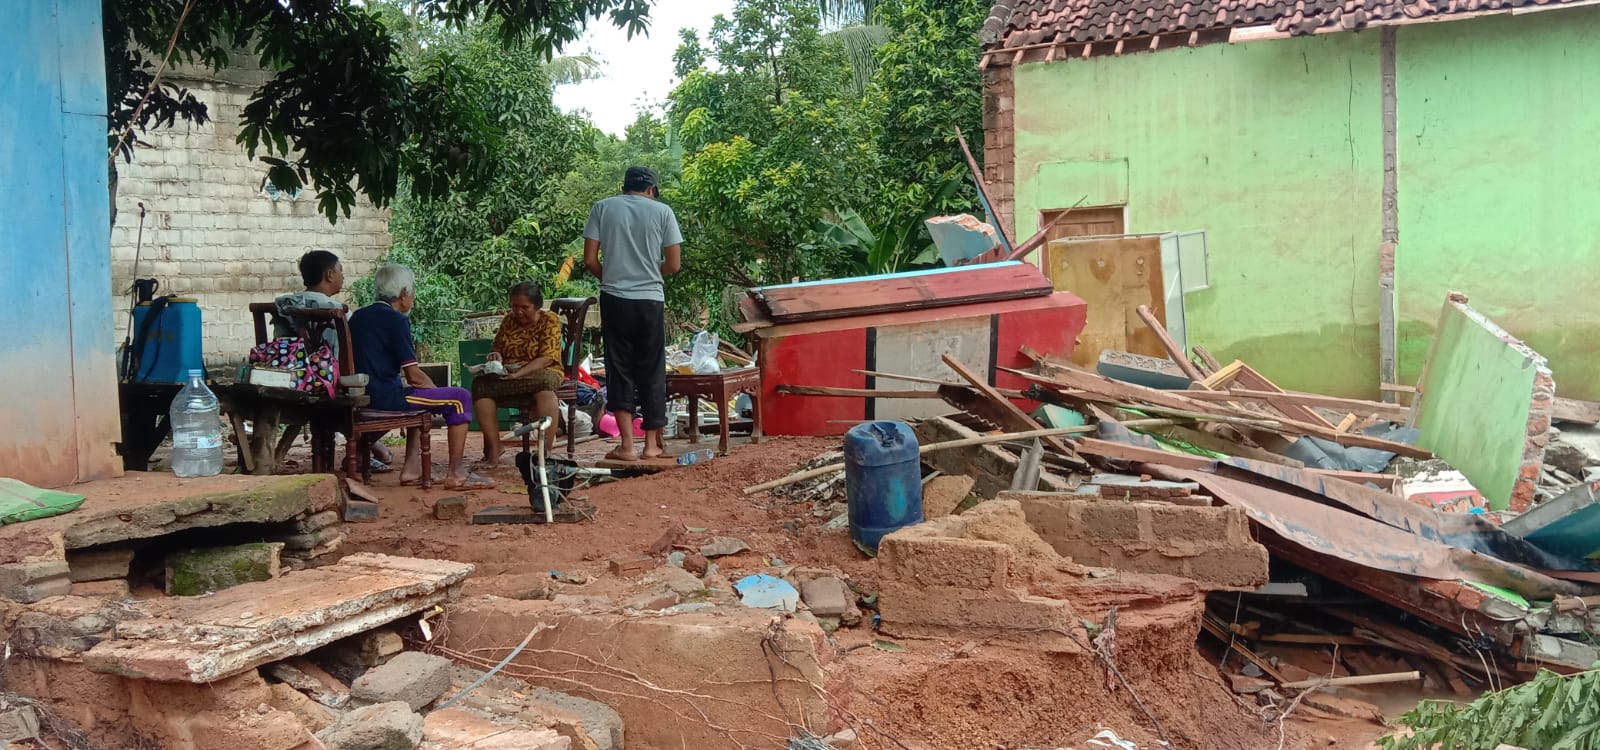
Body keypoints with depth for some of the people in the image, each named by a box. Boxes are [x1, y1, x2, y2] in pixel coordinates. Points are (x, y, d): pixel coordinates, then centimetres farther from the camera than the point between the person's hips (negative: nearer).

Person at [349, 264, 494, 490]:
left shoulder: (358, 317, 14)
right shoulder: (396, 320, -13)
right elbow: (414, 375, -15)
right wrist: (434, 388, 6)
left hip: (363, 396, 9)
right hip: (386, 398, -9)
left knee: (422, 395, 32)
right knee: (459, 398, -1)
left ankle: (412, 466, 25)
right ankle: (457, 473, 0)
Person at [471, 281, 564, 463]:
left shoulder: (550, 320, -4)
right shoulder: (509, 319, 13)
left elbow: (546, 358, -13)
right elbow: (496, 346, 21)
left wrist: (518, 374, -26)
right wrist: (495, 355, -6)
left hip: (541, 372, -5)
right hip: (506, 373, 5)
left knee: (545, 389, -41)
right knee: (480, 384, -26)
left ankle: (545, 452, -37)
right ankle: (493, 451, -27)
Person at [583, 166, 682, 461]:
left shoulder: (602, 208, 4)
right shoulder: (662, 211, 2)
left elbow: (590, 259, -1)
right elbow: (674, 265, 1)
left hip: (614, 300, 0)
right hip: (651, 300, 0)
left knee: (619, 369, 4)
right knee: (651, 371, 8)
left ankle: (627, 444, -3)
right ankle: (651, 444, 12)